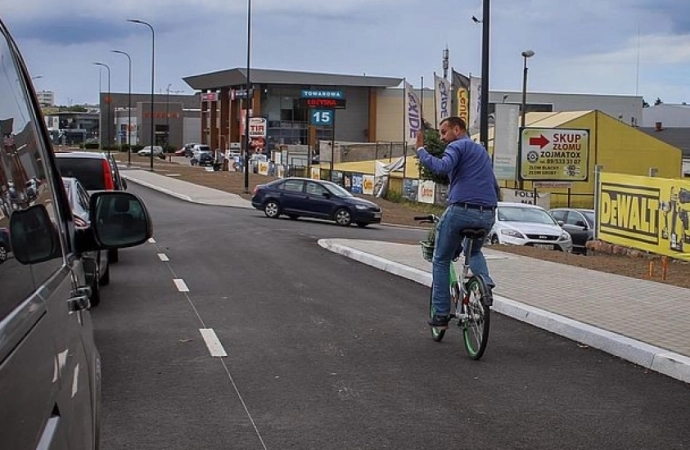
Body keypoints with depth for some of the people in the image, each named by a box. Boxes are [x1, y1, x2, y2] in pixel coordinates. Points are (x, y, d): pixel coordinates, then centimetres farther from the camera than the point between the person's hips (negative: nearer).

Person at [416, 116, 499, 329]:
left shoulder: (457, 146, 0)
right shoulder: (481, 150, 26)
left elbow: (442, 167, -21)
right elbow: (494, 186, 29)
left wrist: (420, 150, -11)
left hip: (461, 210, -7)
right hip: (487, 215, 7)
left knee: (441, 261, 10)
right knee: (474, 251, 33)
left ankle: (441, 315, 9)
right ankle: (485, 283, 2)